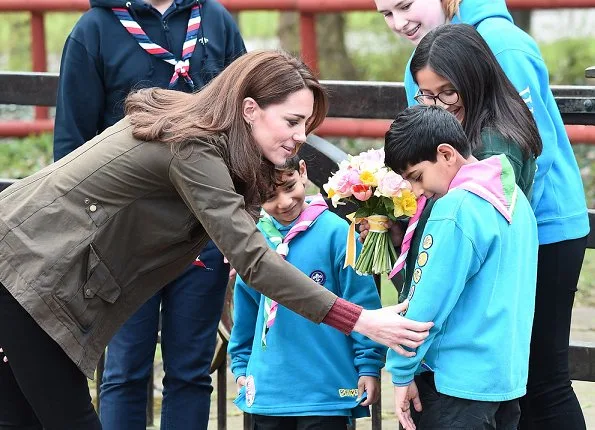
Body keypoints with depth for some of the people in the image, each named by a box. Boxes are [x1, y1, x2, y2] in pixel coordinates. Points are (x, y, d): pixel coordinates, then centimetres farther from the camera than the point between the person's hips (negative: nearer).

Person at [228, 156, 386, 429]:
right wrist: (241, 366, 16)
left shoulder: (334, 231, -10)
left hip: (326, 393, -5)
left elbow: (362, 304, -7)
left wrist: (369, 365, -8)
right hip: (268, 393, 5)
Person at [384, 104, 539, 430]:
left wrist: (401, 372, -9)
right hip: (508, 375, 9)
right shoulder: (513, 197, 9)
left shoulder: (455, 211, -18)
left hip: (460, 381, -9)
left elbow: (427, 302, -17)